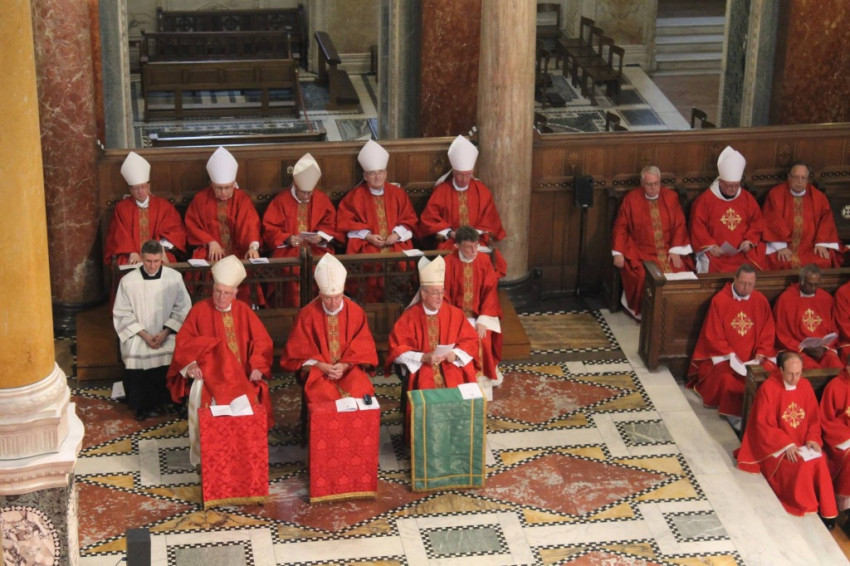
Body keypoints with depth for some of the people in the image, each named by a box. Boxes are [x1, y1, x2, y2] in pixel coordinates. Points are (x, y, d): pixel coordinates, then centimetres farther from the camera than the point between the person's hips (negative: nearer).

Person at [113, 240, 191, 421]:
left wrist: (165, 333, -11)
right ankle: (142, 406, -10)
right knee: (135, 355, -29)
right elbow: (123, 314, -1)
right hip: (139, 336, 0)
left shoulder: (174, 278, -2)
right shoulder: (128, 281, -4)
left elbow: (182, 309, 1)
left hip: (168, 333, 0)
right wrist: (144, 335, -12)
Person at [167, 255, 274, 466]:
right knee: (201, 397, -30)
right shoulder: (200, 310, 3)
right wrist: (190, 363, -16)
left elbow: (262, 340, 6)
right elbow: (184, 341, 1)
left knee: (247, 399, -26)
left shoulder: (243, 311, 8)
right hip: (208, 372, -1)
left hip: (241, 375, 2)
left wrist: (257, 367, -9)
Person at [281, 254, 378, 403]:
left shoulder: (355, 312, 0)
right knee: (322, 395, -31)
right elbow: (300, 352, -1)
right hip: (318, 370, -1)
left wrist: (345, 366, -13)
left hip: (349, 368, 1)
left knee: (361, 392, -27)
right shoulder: (307, 314, -4)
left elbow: (363, 347, 3)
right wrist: (322, 366, -15)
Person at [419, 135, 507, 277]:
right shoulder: (441, 191, 3)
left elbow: (490, 219, 10)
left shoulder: (481, 191, 8)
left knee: (492, 259, -28)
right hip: (449, 241, -2)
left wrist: (476, 233, -7)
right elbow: (429, 218, 2)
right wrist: (450, 233, -9)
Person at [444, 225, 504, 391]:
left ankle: (484, 377, -4)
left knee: (483, 339, -24)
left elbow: (490, 293, -4)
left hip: (479, 314, 2)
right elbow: (444, 296, -8)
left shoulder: (484, 261, -4)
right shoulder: (448, 263, -11)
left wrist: (483, 320, -15)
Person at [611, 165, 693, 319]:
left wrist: (675, 250, -9)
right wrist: (618, 253, -10)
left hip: (669, 250, 2)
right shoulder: (631, 199, 2)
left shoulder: (671, 197, 7)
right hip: (641, 251, -2)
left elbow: (679, 225, 4)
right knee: (644, 277, -29)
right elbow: (621, 227, 2)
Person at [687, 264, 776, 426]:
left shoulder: (761, 301, 4)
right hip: (724, 355, -3)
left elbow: (768, 333, 8)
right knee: (727, 377, -35)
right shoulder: (720, 300, -6)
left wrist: (760, 354, -8)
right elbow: (713, 335, -6)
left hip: (753, 356, 3)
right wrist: (731, 355, -16)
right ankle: (734, 414, -20)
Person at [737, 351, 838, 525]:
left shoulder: (805, 386, 2)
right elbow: (763, 425, -13)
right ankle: (803, 505, -12)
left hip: (802, 444, 4)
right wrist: (786, 444, -21)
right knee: (801, 466, -29)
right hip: (775, 446, -4)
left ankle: (826, 509, -14)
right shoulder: (768, 388, -13)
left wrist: (813, 439, -10)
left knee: (820, 462, -23)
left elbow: (814, 418, 9)